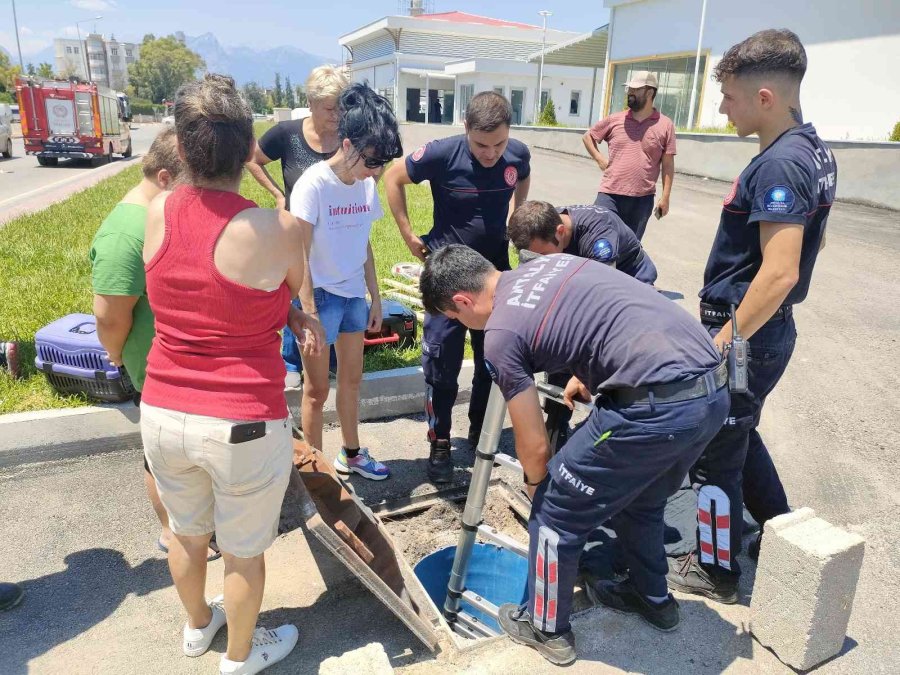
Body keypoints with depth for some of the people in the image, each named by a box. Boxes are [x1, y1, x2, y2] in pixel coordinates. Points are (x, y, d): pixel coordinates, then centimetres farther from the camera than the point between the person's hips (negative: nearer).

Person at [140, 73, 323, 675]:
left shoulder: (158, 212, -6)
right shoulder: (277, 229, -20)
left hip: (162, 413, 5)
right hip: (242, 425, -5)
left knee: (187, 533, 28)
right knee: (244, 551, 19)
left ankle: (198, 625, 55)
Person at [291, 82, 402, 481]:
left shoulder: (367, 185, 2)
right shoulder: (314, 183, -17)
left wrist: (375, 299, 13)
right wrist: (308, 311, -21)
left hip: (354, 295, 7)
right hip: (320, 296, -6)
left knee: (352, 379, 19)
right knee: (317, 389, 6)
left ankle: (351, 455, 37)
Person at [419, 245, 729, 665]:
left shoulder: (500, 335, -5)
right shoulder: (552, 261, 17)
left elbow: (533, 444, 1)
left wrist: (536, 483, 22)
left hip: (657, 405, -9)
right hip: (714, 387, 9)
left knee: (555, 511, 11)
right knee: (639, 498, 32)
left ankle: (546, 629, 32)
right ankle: (652, 597, 53)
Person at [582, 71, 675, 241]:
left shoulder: (665, 125, 1)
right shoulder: (615, 119, 5)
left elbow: (668, 165, 2)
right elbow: (588, 136, 18)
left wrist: (665, 197, -2)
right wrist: (599, 159, 5)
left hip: (642, 199, 0)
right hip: (610, 195, 0)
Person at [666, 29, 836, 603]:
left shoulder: (777, 166, -23)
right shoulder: (815, 151, 8)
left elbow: (778, 273, -29)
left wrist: (723, 342, -21)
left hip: (745, 334, -10)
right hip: (771, 330, 10)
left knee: (716, 452, 6)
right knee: (740, 436, 26)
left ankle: (717, 571, 25)